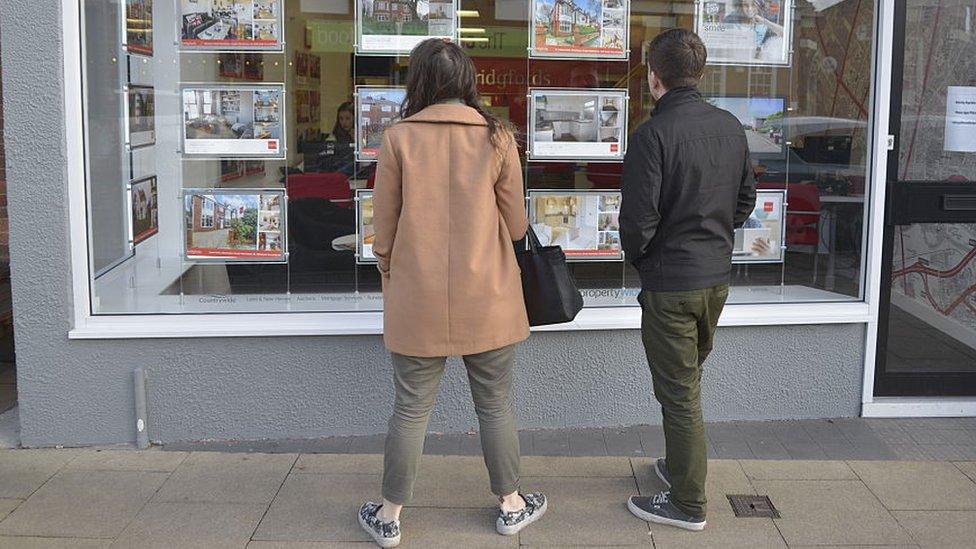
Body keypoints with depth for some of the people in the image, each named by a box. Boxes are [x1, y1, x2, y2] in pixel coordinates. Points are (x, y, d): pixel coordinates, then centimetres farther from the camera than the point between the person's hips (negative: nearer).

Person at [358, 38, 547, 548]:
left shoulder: (398, 138, -5)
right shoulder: (497, 137, -4)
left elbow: (383, 231, -1)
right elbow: (516, 225, 2)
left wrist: (392, 275, 18)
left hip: (417, 301, 0)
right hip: (488, 302, 0)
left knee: (410, 410, 11)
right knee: (496, 406, 15)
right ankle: (511, 505, 29)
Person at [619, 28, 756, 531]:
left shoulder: (652, 135, -19)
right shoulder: (731, 128, 3)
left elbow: (638, 221, -20)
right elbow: (745, 201, 12)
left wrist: (638, 259, -1)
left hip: (670, 284, -7)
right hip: (717, 277, 7)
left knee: (679, 393, 4)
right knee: (689, 383, 23)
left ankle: (687, 504, 15)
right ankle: (680, 466, 39)